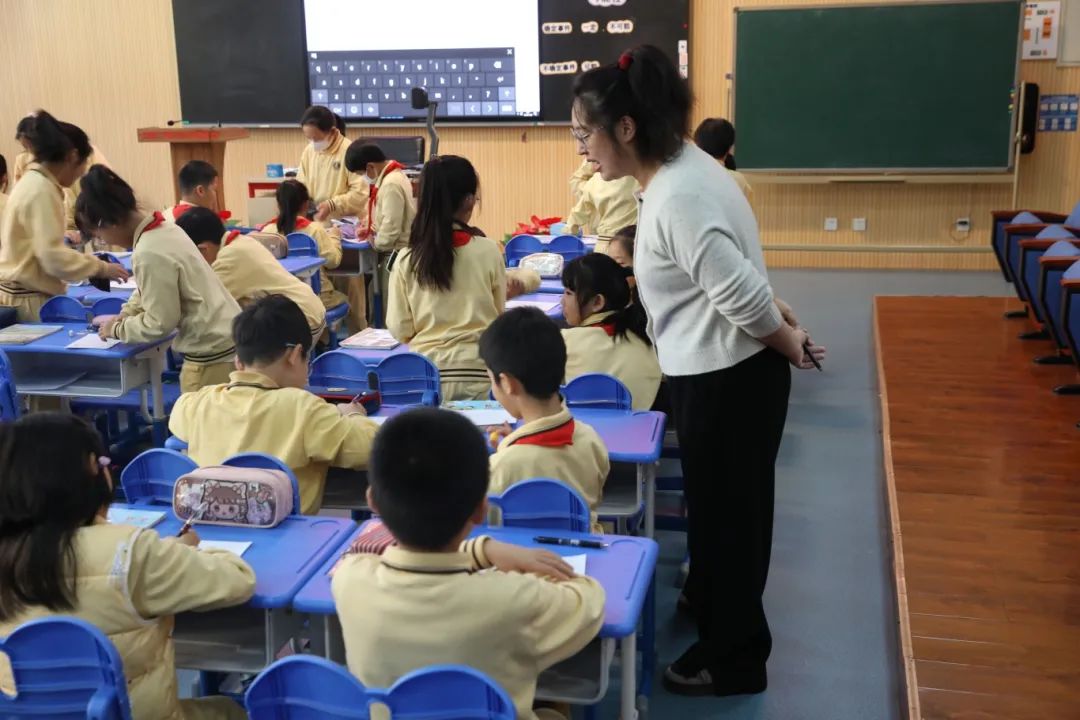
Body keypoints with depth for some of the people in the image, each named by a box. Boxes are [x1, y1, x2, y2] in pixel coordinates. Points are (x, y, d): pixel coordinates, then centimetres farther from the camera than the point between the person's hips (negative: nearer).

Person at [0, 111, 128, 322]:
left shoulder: (33, 182, 13)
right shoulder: (42, 190, -17)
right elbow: (53, 257, -22)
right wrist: (101, 268, -14)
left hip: (22, 295, 10)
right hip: (29, 301, -10)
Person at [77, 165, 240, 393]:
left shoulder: (149, 254, -21)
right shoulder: (165, 228, 6)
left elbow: (159, 323, -15)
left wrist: (117, 328, 0)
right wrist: (125, 315, 16)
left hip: (211, 353, -9)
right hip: (225, 341, 9)